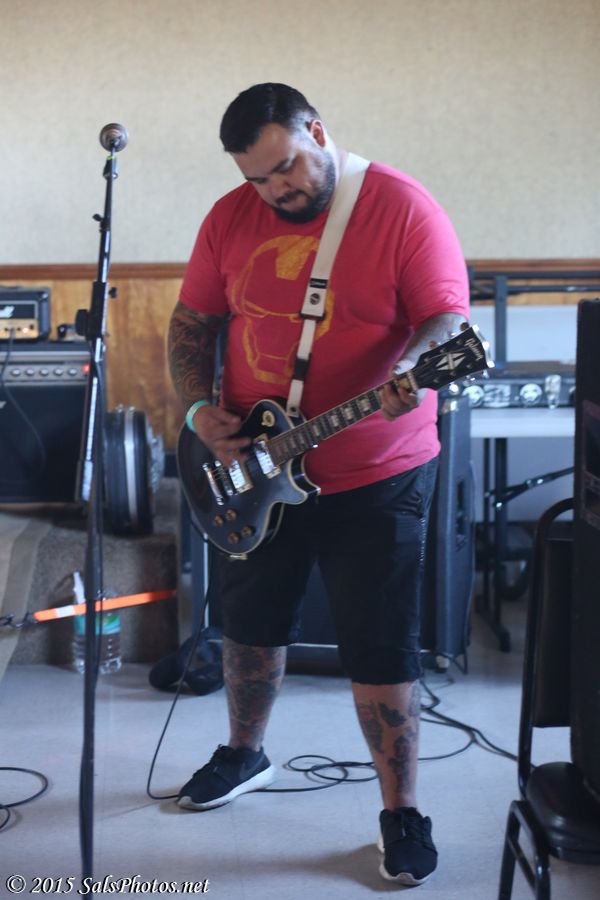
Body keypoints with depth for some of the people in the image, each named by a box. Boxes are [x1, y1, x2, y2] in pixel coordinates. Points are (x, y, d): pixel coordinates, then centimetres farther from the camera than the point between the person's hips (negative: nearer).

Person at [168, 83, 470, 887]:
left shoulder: (403, 210, -12)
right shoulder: (230, 218, 2)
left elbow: (447, 320, -16)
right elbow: (191, 322, 9)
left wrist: (410, 375, -37)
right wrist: (199, 409, -6)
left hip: (375, 479, -5)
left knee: (381, 652, -1)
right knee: (250, 623, 19)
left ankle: (403, 811, 15)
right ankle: (245, 755, 44)